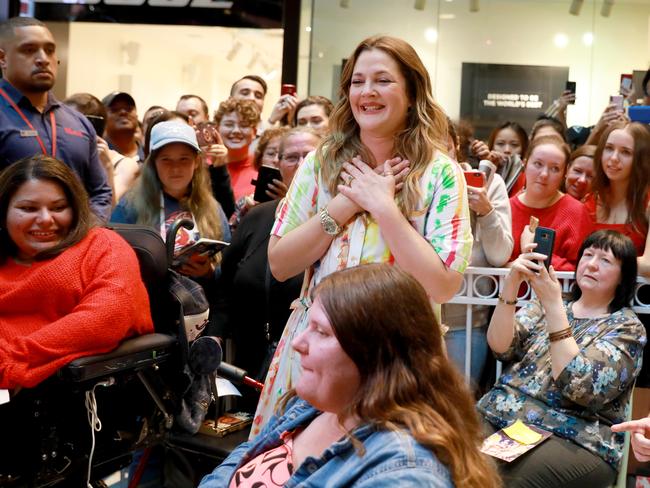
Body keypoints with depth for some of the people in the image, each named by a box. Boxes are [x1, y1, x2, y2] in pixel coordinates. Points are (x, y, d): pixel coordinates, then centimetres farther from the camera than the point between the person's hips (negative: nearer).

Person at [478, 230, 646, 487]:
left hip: (571, 440, -4)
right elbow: (499, 346, -1)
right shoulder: (545, 305, 15)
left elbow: (579, 385, -15)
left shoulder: (627, 327, 2)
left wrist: (554, 306, -18)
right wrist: (511, 283, -15)